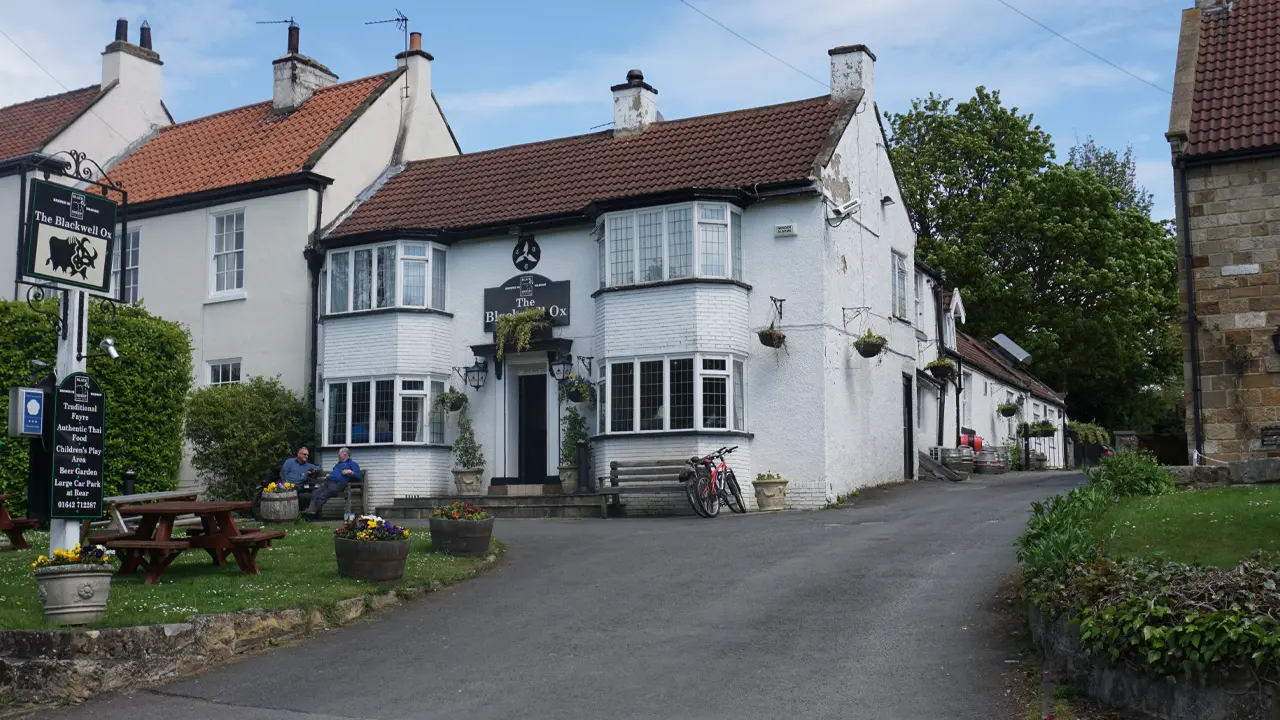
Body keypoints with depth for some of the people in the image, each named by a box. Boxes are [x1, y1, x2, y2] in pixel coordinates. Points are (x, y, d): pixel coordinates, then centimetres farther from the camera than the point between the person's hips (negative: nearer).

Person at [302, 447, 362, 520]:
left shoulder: (352, 464, 16)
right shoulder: (338, 464, 38)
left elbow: (359, 477, 4)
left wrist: (351, 472, -11)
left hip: (338, 484, -7)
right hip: (328, 483, 7)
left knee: (322, 496, -30)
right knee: (315, 493, -23)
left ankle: (313, 511, -39)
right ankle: (310, 510, -39)